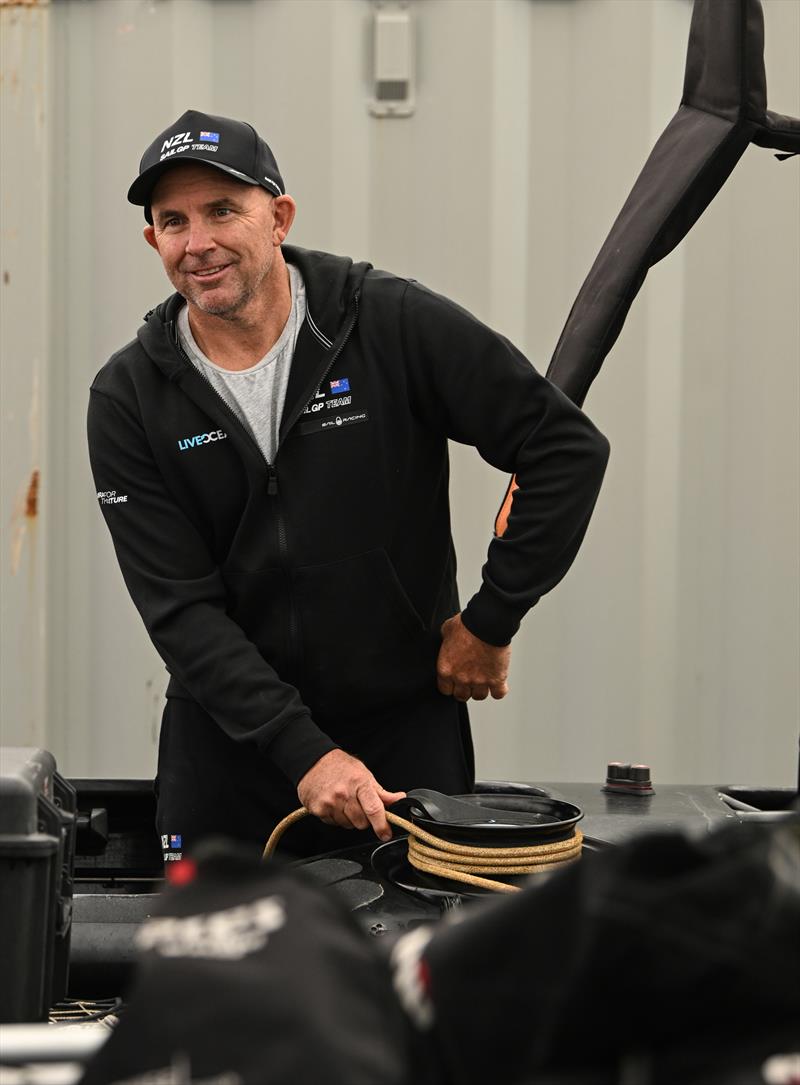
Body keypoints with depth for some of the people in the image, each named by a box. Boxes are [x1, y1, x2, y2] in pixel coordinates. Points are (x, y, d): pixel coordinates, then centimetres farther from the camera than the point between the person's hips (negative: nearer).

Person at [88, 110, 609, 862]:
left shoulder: (396, 326, -11)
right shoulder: (128, 399, -6)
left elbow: (567, 448, -8)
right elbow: (181, 610, -11)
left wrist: (491, 621, -8)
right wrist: (303, 752, -19)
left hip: (407, 726, -1)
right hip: (228, 740, 2)